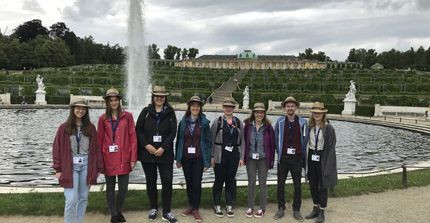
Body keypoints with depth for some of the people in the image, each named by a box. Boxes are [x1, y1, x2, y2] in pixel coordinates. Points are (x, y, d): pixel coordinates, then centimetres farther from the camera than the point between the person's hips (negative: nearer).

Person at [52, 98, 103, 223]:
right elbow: (57, 149, 0)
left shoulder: (91, 128, 6)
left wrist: (99, 168, 5)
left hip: (86, 166, 3)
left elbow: (96, 148, 7)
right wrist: (58, 169, -4)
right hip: (70, 167, -3)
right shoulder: (64, 128, 0)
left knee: (83, 198, 10)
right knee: (71, 199, -6)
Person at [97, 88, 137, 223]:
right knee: (110, 188, 10)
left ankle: (119, 211, 30)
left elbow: (133, 138, -1)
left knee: (123, 188, 6)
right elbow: (99, 140, 4)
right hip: (108, 159, 0)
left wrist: (133, 158, -5)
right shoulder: (103, 118, 3)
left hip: (124, 158, 0)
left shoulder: (127, 116, 0)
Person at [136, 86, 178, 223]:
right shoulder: (146, 112, 5)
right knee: (151, 181, 10)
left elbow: (173, 132, -2)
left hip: (165, 153, -1)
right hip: (147, 153, 1)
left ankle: (166, 212, 6)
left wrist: (163, 148, -12)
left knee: (167, 181, -4)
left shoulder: (170, 113, 3)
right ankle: (153, 208, 26)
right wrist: (147, 145, -12)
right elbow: (138, 130, 0)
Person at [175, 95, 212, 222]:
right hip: (186, 158, 2)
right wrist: (178, 159, 3)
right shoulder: (183, 122, 2)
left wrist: (207, 160, -7)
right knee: (189, 183, 12)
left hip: (198, 158, -2)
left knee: (197, 184, -1)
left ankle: (196, 209, 13)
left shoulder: (204, 123, -4)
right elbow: (179, 140, 5)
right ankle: (191, 206, 27)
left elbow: (208, 142, -3)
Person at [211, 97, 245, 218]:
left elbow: (242, 141, 8)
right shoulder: (217, 121, -2)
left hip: (234, 156, 2)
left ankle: (229, 206, 20)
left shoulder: (239, 122, 7)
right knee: (219, 180, 4)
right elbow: (211, 140, -3)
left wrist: (241, 157, 3)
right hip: (220, 155, -2)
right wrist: (212, 156, -8)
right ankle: (217, 206, 17)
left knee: (231, 180, 8)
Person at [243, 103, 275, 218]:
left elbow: (272, 144, -2)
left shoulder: (268, 127, -4)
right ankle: (250, 207, 21)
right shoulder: (248, 125, -1)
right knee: (251, 183, 9)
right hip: (250, 159, 1)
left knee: (262, 183, 8)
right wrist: (244, 157, -2)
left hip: (263, 159, -1)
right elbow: (244, 142, 2)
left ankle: (262, 208, 20)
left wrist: (271, 160, -3)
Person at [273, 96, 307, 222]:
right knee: (280, 184, 7)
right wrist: (279, 153, 6)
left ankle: (296, 210, 19)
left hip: (297, 159, 0)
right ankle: (281, 209, 19)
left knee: (297, 186, 6)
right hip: (283, 158, 1)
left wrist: (303, 156, 3)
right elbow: (276, 139, 7)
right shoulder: (280, 122, 0)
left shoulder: (302, 122, -2)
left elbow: (305, 140, 2)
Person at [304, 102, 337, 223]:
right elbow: (307, 142, 8)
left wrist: (328, 165, -14)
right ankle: (315, 209, 30)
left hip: (322, 159, -5)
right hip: (311, 158, 5)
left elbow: (331, 147, -10)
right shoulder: (310, 127, 4)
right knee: (313, 185, 14)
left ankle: (321, 212, 17)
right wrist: (306, 160, 3)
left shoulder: (328, 128, -10)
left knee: (322, 186, 5)